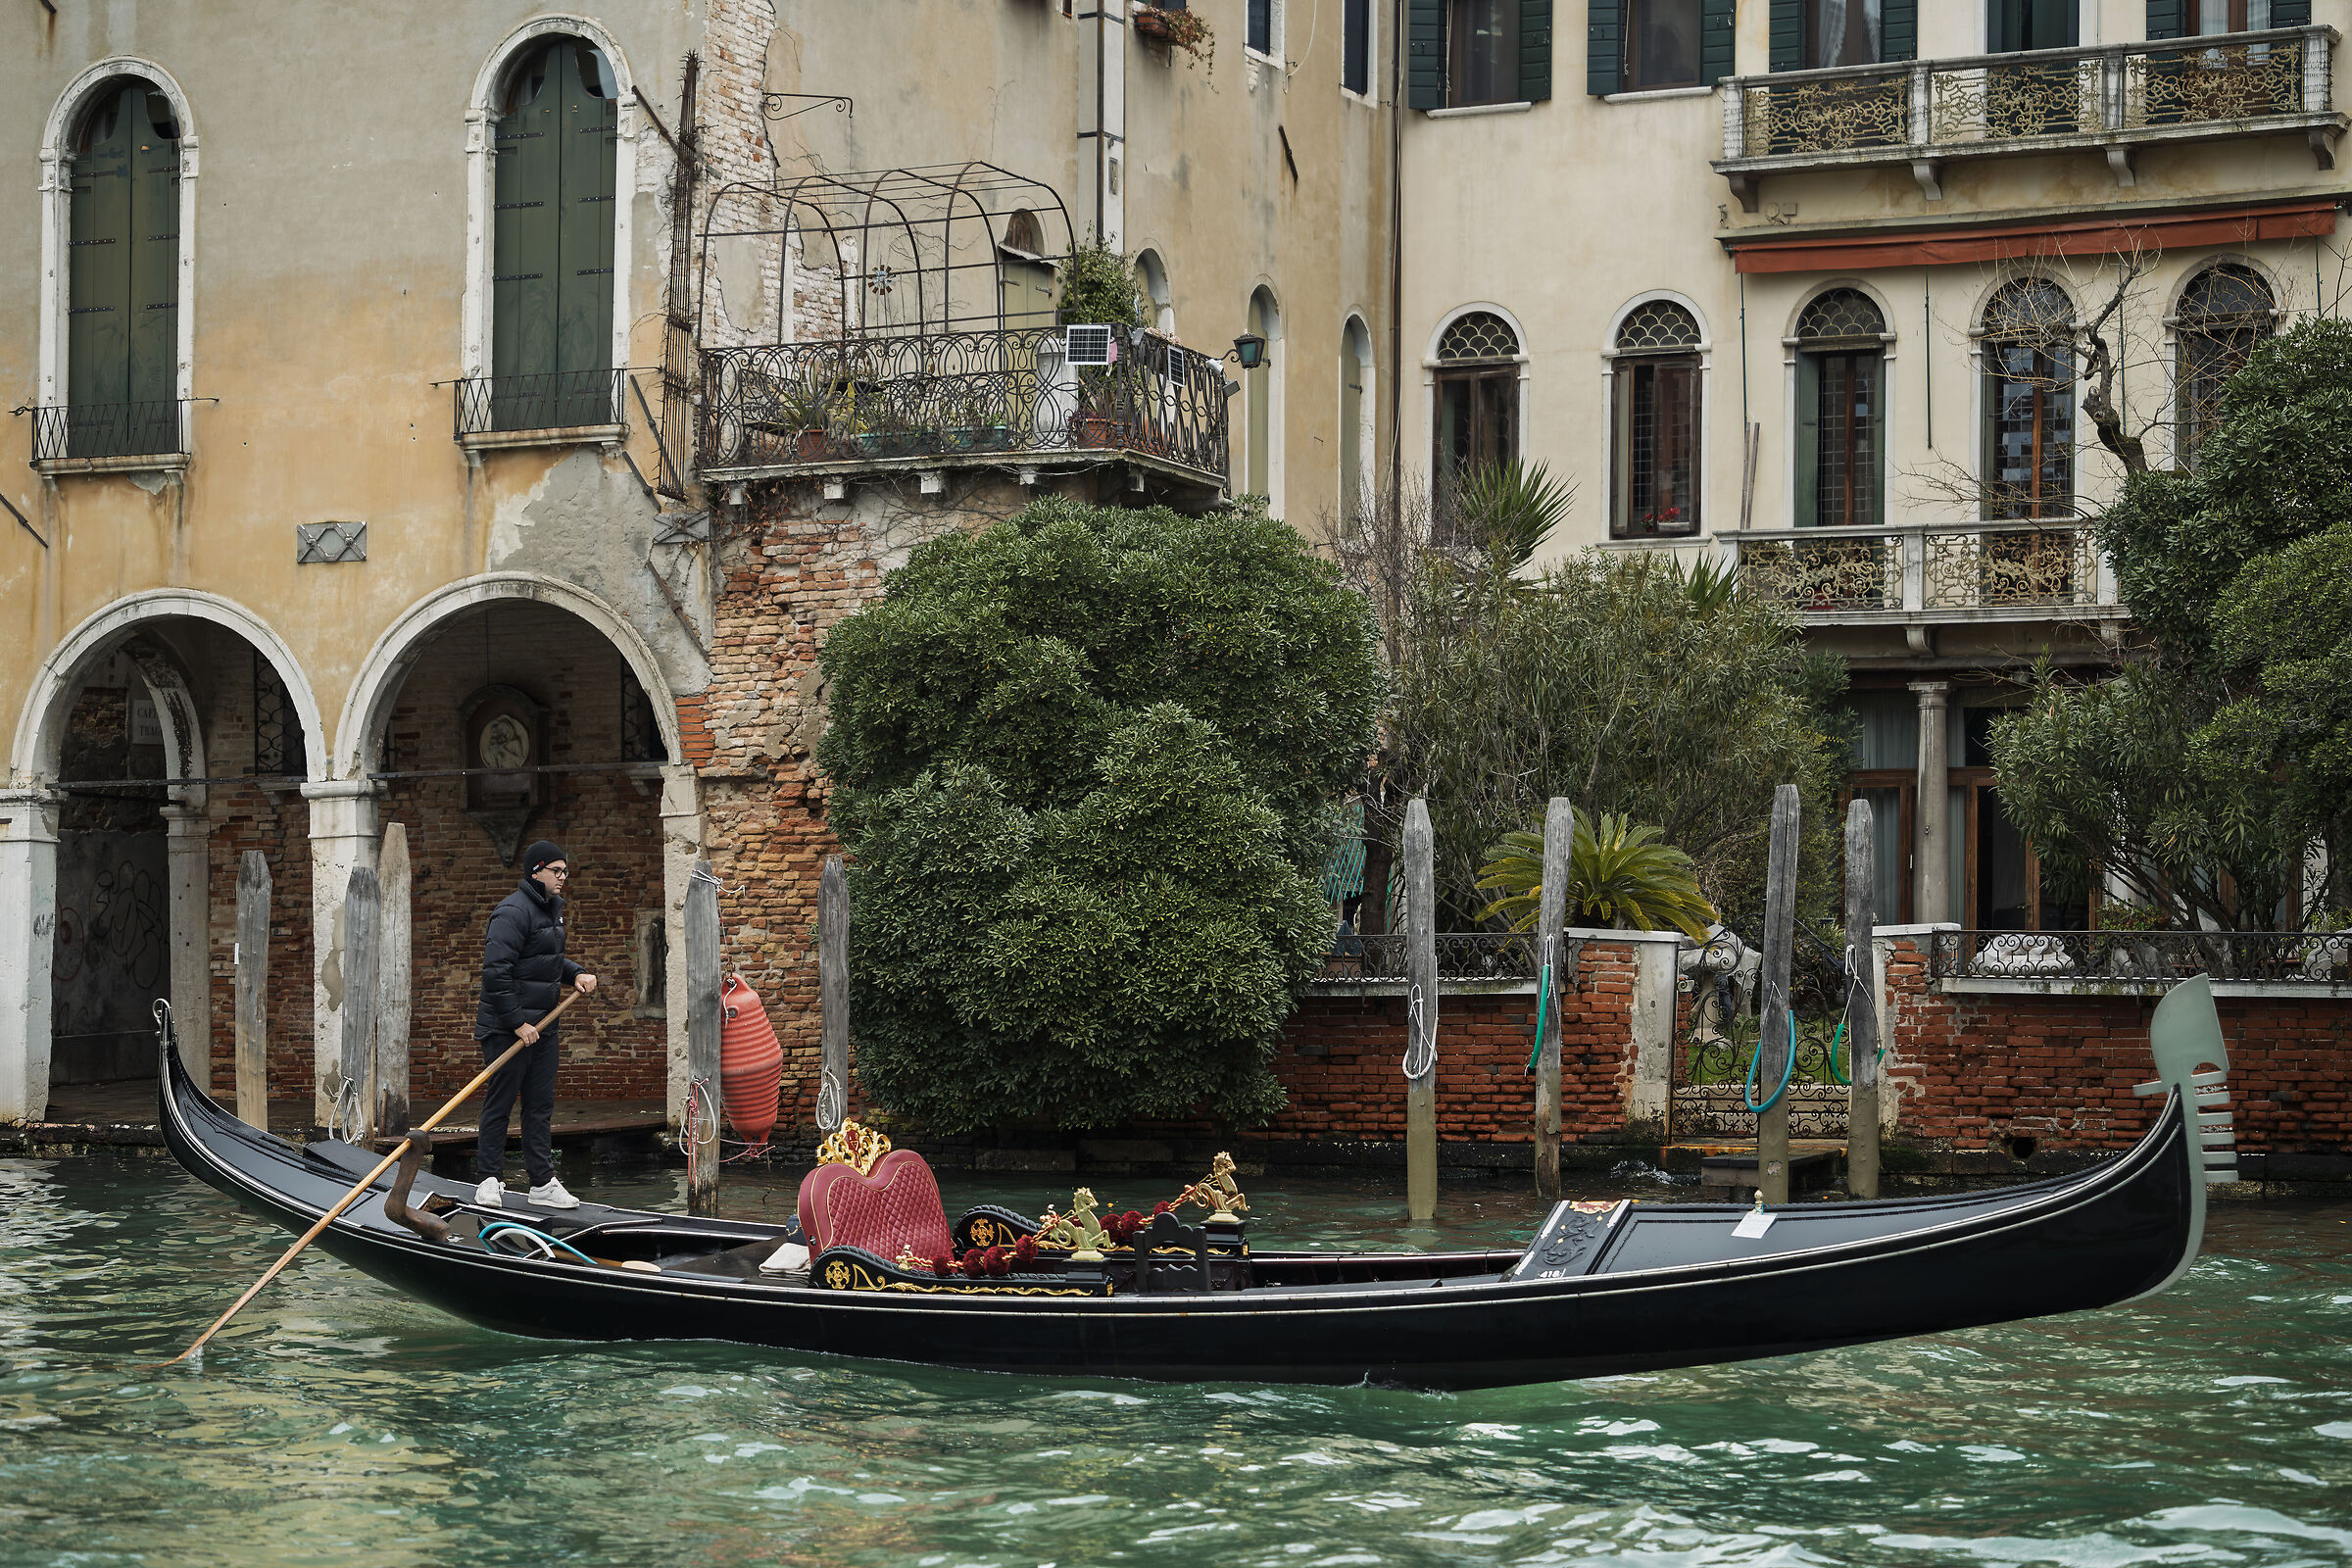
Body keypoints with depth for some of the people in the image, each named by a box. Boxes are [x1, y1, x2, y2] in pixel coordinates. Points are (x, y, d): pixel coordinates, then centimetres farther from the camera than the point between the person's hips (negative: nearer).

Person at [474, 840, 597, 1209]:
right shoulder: (514, 911, -16)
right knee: (499, 1103, -1)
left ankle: (543, 1182, 13)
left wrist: (576, 973, 9)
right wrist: (517, 1023, -22)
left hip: (541, 1025, 9)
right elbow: (495, 971, -22)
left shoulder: (551, 908, 14)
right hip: (506, 1027, -9)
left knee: (541, 1104, 10)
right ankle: (489, 1180, 7)